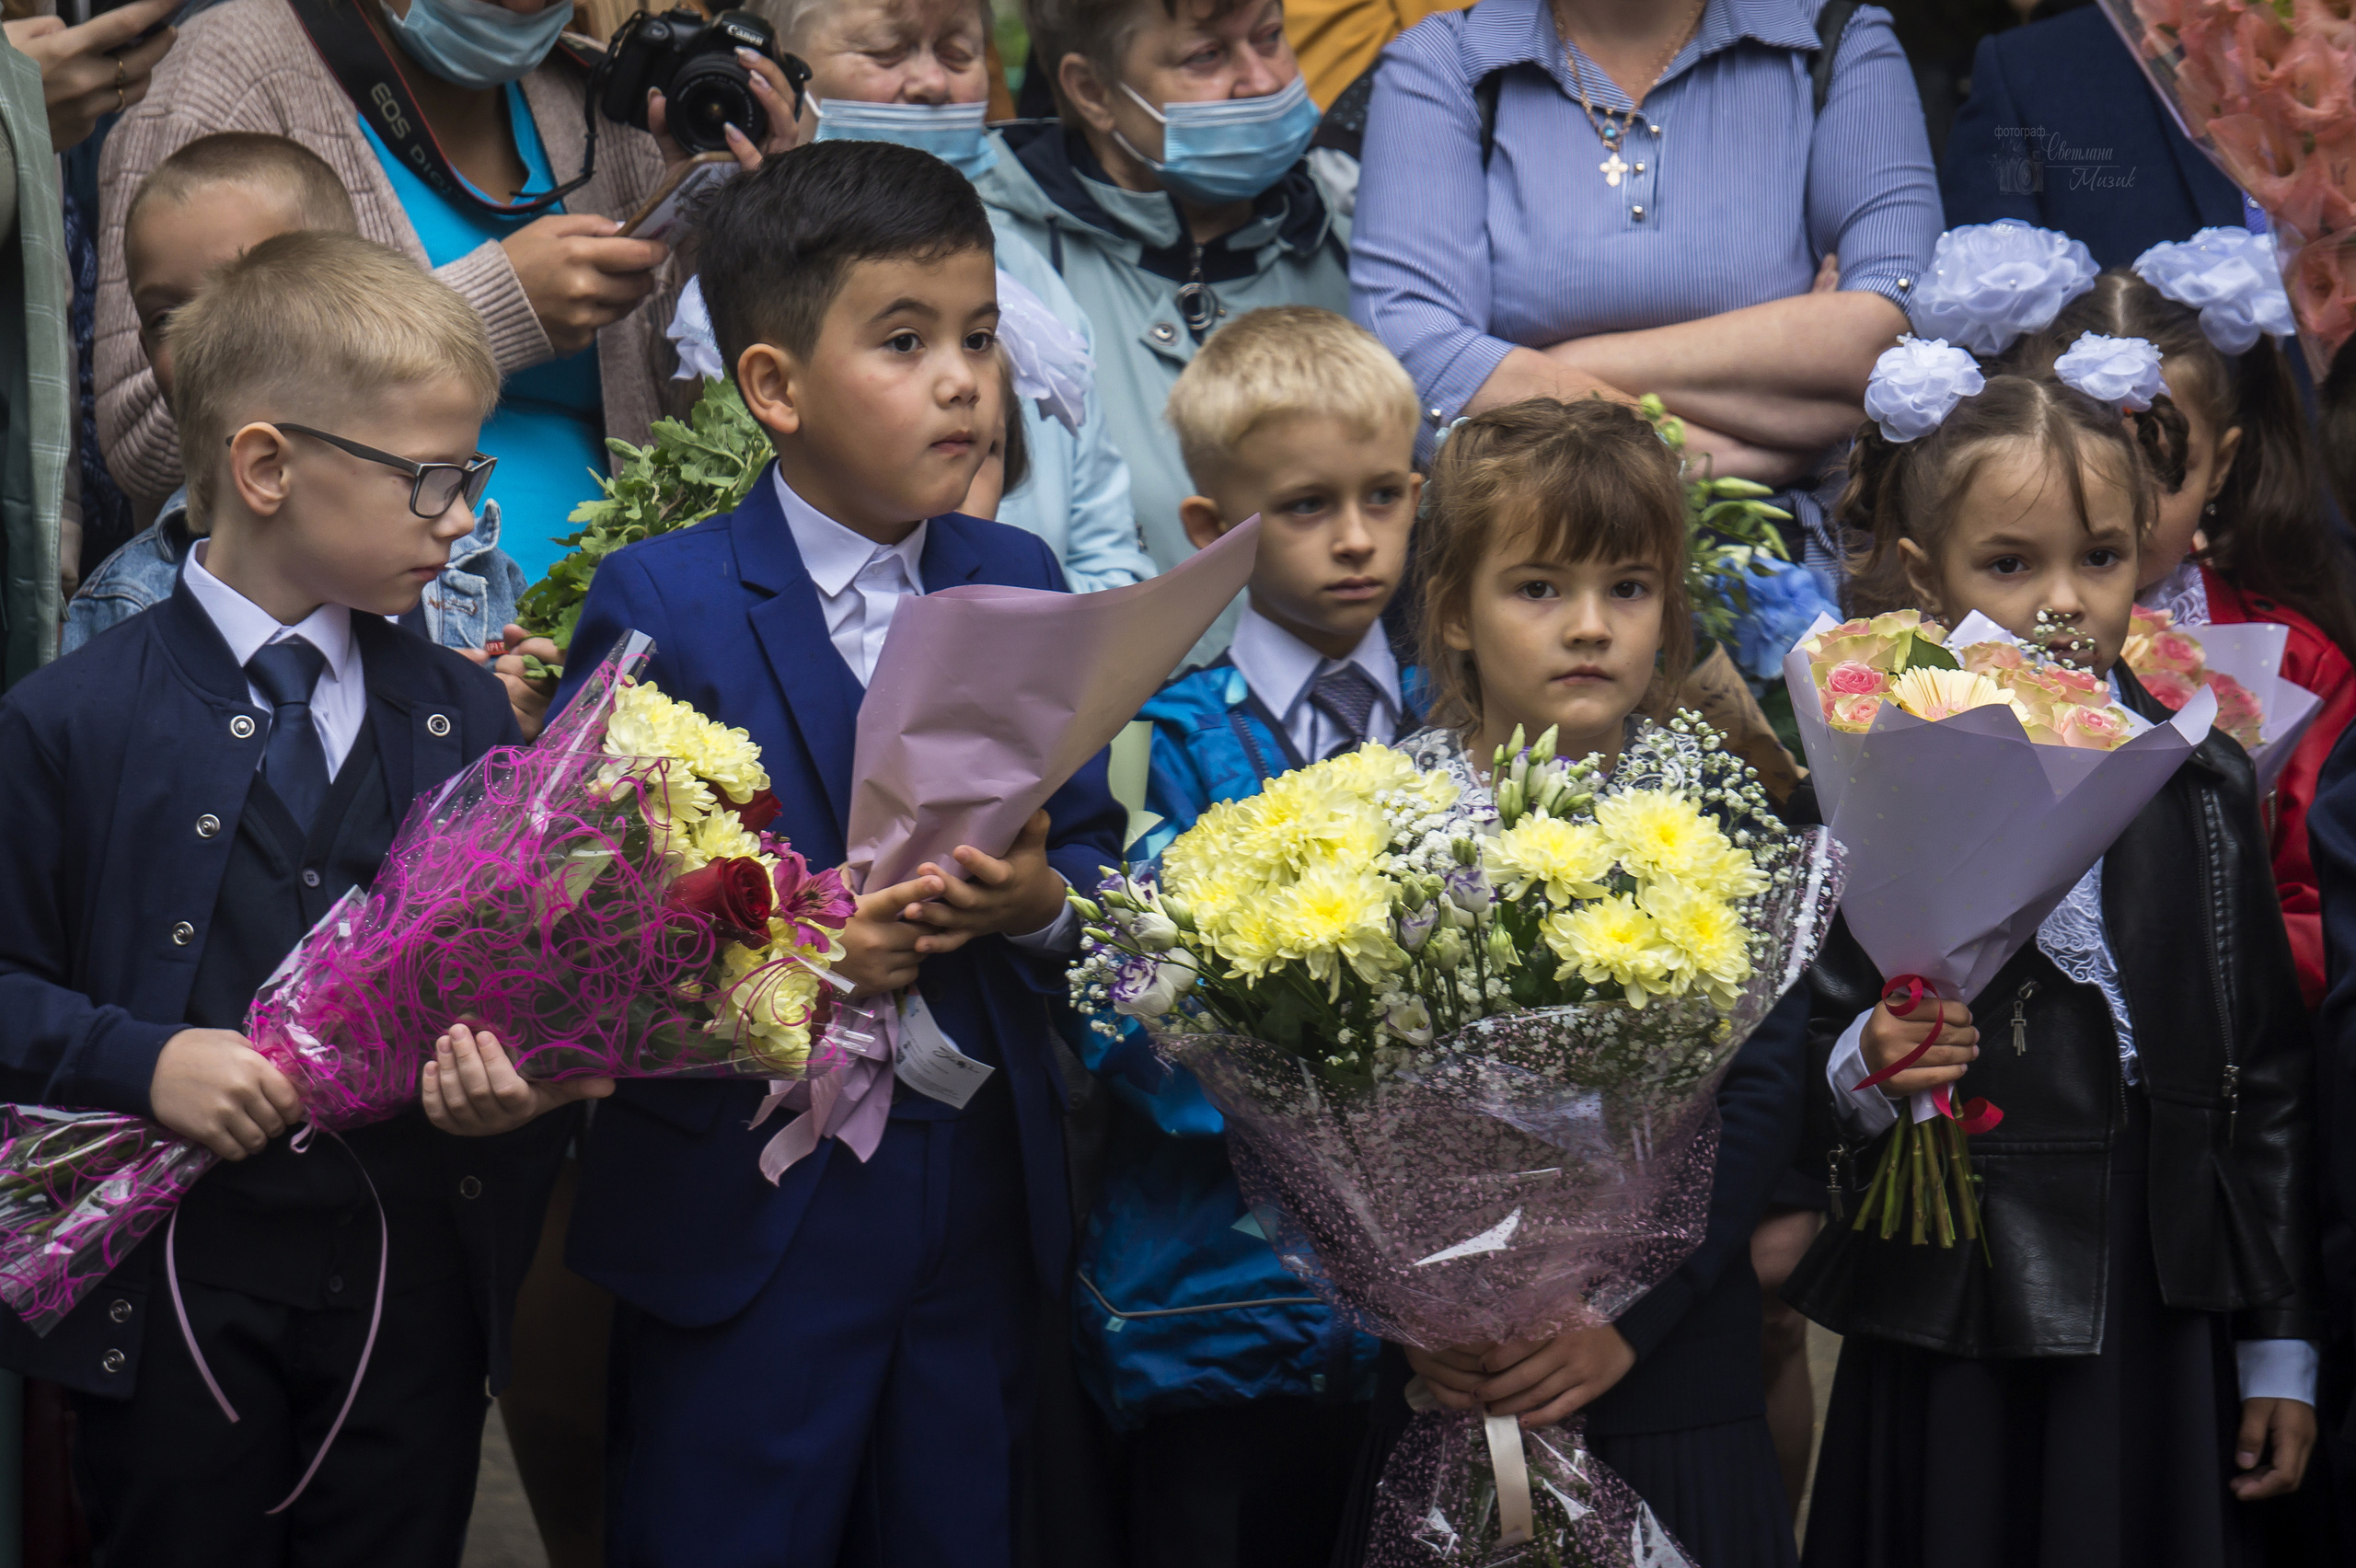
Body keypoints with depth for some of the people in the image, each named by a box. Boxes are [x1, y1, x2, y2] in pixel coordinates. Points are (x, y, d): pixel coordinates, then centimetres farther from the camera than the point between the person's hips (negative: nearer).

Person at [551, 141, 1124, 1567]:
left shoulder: (1020, 583, 7)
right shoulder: (664, 604, -9)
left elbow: (1097, 847, 9)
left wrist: (1039, 899, -13)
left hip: (982, 1202, 5)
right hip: (747, 1211, -4)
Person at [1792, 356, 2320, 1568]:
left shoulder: (2203, 785, 5)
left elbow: (2267, 1073, 8)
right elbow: (1799, 1069, 0)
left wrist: (2283, 1344, 7)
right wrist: (1866, 1068, -23)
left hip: (2157, 1329, 2)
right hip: (1949, 1336, -2)